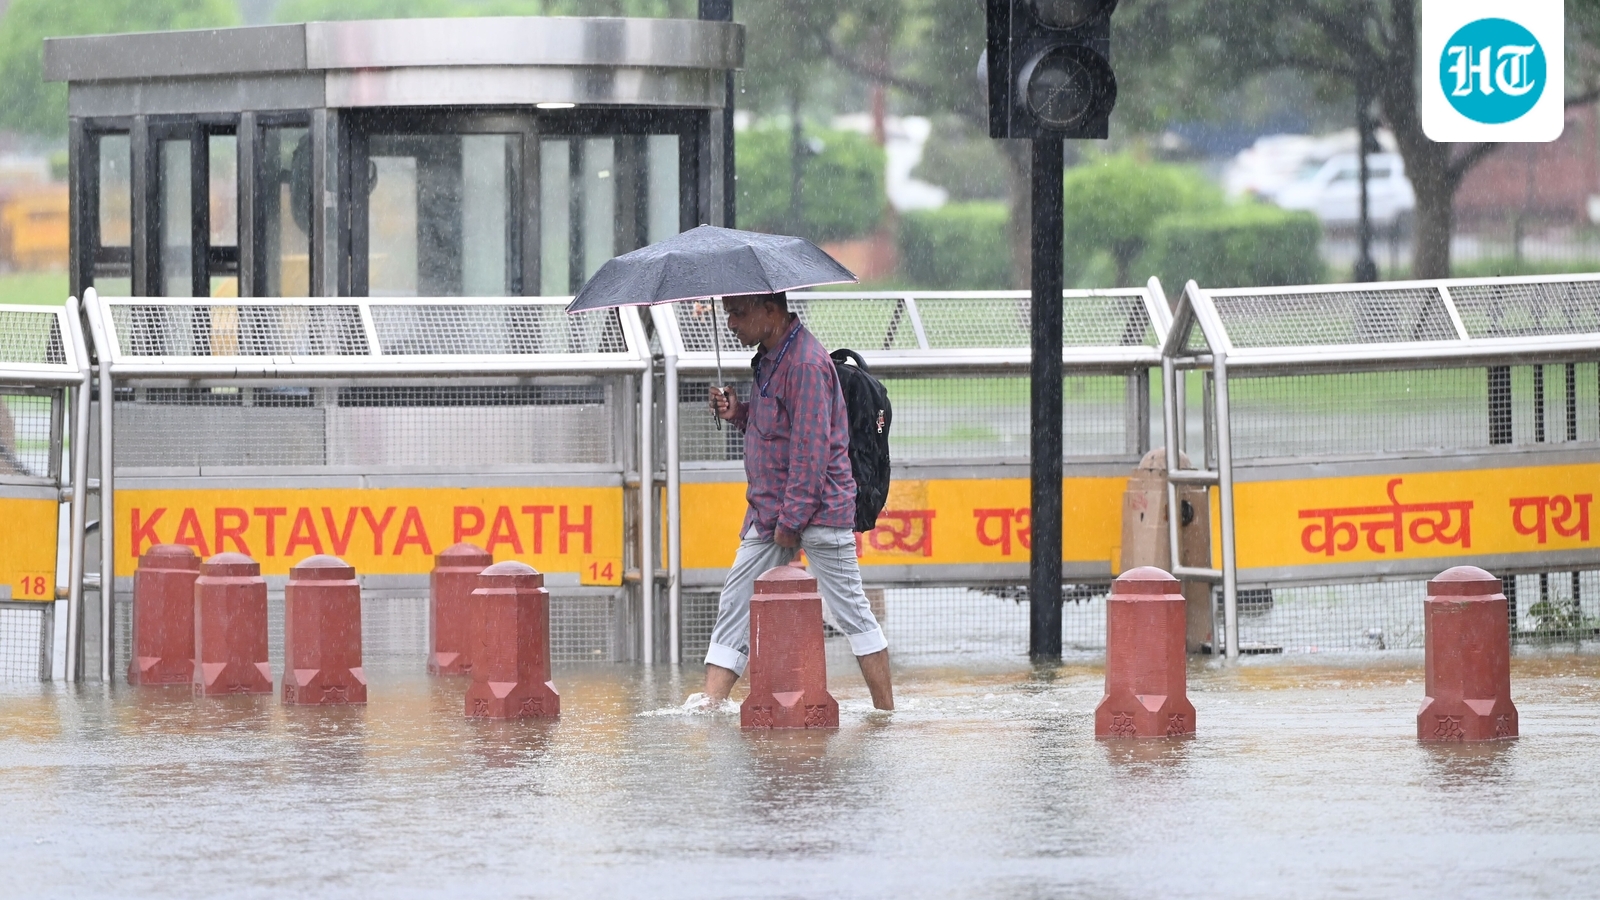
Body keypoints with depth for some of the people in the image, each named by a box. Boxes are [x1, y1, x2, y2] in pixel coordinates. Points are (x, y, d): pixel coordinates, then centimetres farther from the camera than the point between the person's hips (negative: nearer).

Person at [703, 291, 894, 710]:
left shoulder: (805, 363, -18)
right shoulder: (768, 358, 13)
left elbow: (811, 448, -20)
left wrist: (792, 520, -19)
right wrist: (737, 412, 4)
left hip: (816, 512, -10)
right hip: (769, 511, 10)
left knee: (850, 608, -2)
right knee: (734, 606, 3)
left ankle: (886, 710, 4)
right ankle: (711, 704, 1)